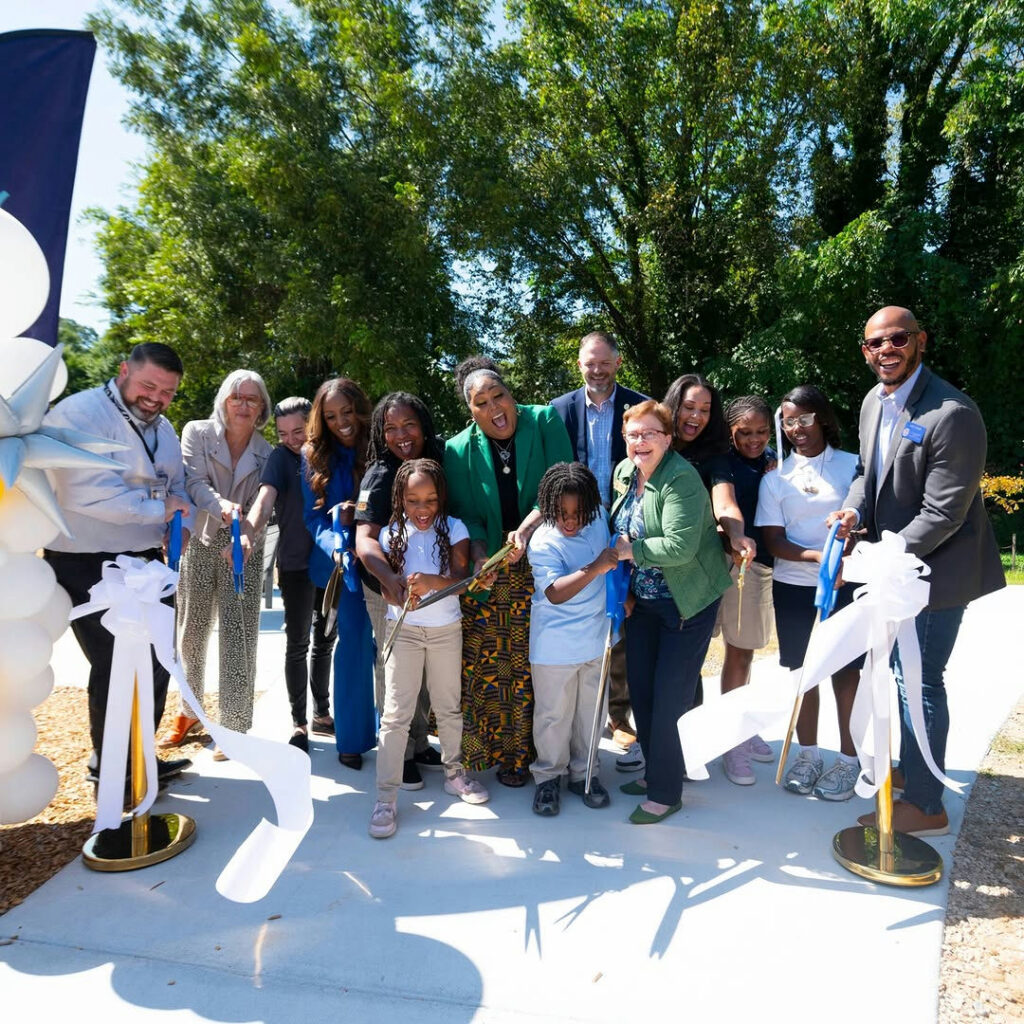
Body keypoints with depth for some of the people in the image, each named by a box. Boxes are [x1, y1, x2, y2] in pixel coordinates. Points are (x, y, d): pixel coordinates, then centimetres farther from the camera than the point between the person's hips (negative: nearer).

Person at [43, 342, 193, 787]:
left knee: (155, 663, 15)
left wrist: (181, 526, -4)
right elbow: (87, 490, -28)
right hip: (87, 566, -8)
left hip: (146, 563, 8)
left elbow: (177, 489, 16)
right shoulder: (79, 413, -15)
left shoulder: (162, 428, 13)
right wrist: (158, 509, -21)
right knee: (115, 668, -2)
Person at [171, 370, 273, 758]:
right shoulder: (197, 433, -1)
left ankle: (235, 726, 8)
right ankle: (189, 709, 32)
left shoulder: (266, 454, 1)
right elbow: (195, 483, -15)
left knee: (238, 637, -3)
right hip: (199, 543, 1)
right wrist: (223, 507, -35)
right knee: (192, 631, 11)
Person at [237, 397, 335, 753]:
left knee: (325, 642, 15)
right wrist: (248, 533, -43)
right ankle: (299, 723, 14)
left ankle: (322, 713, 30)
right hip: (296, 564, -4)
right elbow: (266, 496, -25)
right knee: (297, 646, 2)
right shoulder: (282, 457, -8)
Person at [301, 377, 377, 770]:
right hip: (344, 561, 0)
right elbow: (314, 515, 1)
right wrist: (336, 547, -18)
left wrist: (360, 514, -19)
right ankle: (352, 737, 8)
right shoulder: (315, 456, 4)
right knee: (356, 640, -4)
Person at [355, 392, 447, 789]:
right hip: (389, 590, -5)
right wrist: (389, 577, -49)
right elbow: (365, 539, -31)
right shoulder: (380, 475, -20)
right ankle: (400, 754, 28)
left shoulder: (438, 461, -6)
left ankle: (419, 743, 38)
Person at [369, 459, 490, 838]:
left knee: (449, 707, 15)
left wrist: (433, 582, -41)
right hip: (403, 630, 0)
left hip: (446, 629, 1)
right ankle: (386, 796, 5)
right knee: (395, 714, -1)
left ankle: (454, 772, 34)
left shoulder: (454, 529, -8)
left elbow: (461, 576, -20)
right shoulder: (392, 534, -4)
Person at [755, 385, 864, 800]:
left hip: (846, 586, -1)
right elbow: (773, 541, -2)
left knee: (845, 671, 4)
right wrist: (819, 557, -18)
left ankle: (848, 758, 18)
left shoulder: (852, 466, 1)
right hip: (793, 587, 2)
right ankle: (808, 752, 24)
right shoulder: (776, 478, 4)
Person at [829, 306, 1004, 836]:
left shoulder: (952, 415, -26)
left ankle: (925, 805, 19)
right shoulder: (874, 400, 1)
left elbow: (942, 514, -26)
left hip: (936, 568, -9)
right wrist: (853, 510, -9)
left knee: (919, 680, 1)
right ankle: (912, 769, 43)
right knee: (903, 671, 22)